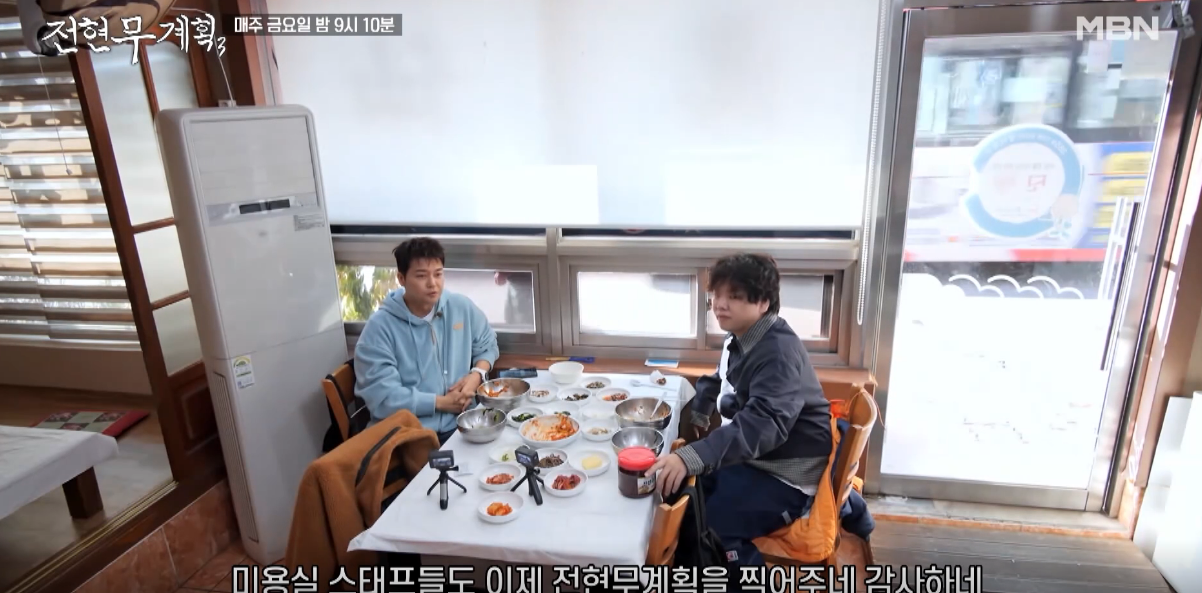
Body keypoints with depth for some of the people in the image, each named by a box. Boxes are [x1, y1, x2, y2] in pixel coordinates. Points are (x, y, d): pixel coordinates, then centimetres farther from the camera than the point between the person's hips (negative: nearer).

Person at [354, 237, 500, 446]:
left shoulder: (462, 307, 4)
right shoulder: (380, 326, -8)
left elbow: (487, 345, 19)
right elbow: (381, 395, -13)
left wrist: (477, 375, -2)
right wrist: (442, 403, -14)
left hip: (460, 424, 4)